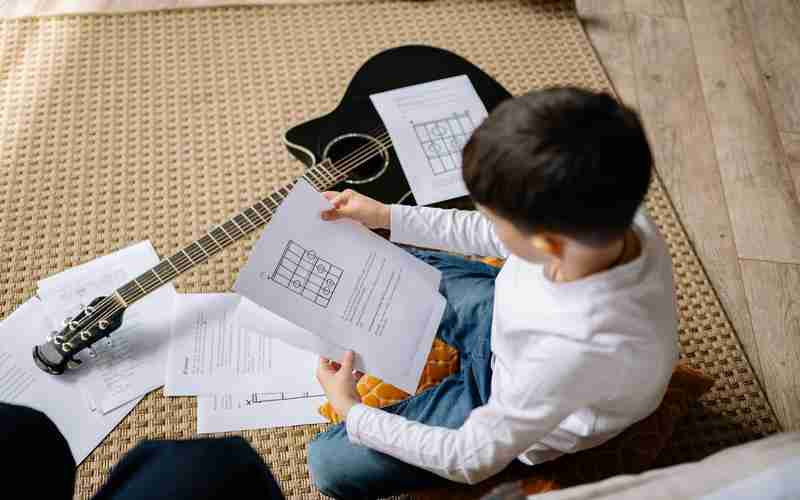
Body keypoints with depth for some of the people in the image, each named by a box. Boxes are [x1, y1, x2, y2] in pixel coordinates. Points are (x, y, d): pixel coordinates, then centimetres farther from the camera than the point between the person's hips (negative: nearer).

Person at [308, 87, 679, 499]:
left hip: (525, 414, -5)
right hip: (510, 326, 6)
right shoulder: (602, 211, -28)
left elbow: (472, 460, -27)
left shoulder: (575, 352, -46)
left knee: (329, 464, -2)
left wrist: (352, 412, -15)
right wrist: (387, 217, -2)